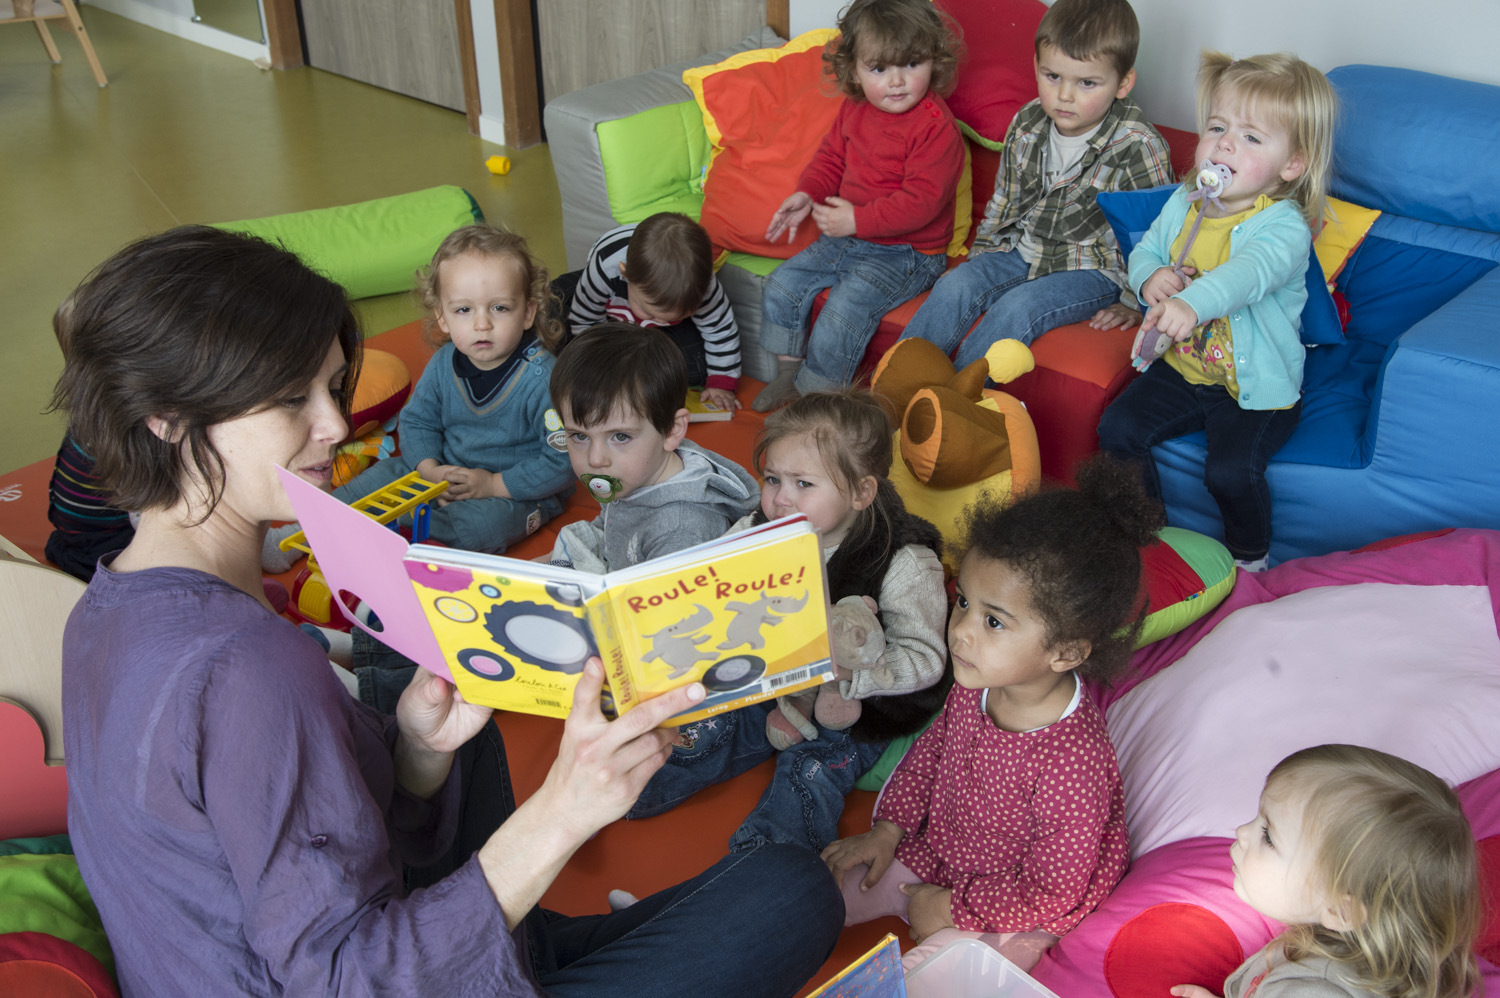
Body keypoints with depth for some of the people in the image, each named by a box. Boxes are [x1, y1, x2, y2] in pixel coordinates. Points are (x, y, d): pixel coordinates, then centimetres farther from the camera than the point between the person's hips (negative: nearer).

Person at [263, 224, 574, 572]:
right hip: (448, 474, 6)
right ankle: (300, 533, 1)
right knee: (386, 474, -6)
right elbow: (416, 420, 8)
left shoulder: (543, 380, -24)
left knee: (485, 523, -33)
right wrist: (431, 470, -11)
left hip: (516, 493, -6)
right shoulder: (444, 364, -5)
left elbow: (563, 462, -23)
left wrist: (494, 484, -24)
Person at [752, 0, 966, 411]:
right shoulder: (854, 108, 3)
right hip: (848, 238, 8)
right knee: (781, 285, 6)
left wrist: (857, 220, -26)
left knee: (844, 308, -25)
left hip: (906, 252, -8)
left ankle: (813, 396, -7)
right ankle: (788, 374, 21)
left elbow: (921, 200, -25)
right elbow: (832, 154, 19)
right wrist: (807, 193, 0)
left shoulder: (935, 126, -22)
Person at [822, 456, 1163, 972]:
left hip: (1009, 913, -6)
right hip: (935, 850, 6)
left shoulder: (1071, 761, -37)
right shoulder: (977, 685, -16)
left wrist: (952, 909, -17)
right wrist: (889, 828, 4)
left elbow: (1051, 891, -25)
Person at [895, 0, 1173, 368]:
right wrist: (980, 256, 10)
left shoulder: (1139, 147, -18)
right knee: (955, 286, -15)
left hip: (1092, 268, -5)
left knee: (1017, 308, -28)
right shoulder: (1026, 125, -1)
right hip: (1022, 250, 5)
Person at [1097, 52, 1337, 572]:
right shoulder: (1184, 204, -1)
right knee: (1117, 428, -6)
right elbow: (1144, 250, 11)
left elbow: (1251, 273, -42)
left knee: (1230, 469, -23)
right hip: (1183, 367, 6)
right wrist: (1150, 277, -16)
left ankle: (1251, 556, 10)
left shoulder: (1284, 226, -22)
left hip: (1257, 385, -6)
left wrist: (1194, 302, -63)